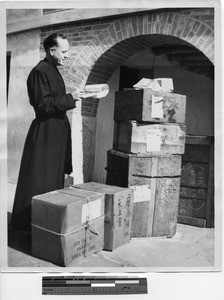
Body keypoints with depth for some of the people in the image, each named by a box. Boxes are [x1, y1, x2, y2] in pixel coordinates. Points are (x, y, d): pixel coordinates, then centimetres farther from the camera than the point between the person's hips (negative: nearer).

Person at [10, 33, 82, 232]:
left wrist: (71, 97, 10)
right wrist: (69, 98, -20)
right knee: (39, 181, -2)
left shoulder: (53, 70, 16)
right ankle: (30, 224, 12)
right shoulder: (40, 72, -14)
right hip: (45, 133, -10)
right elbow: (43, 104, -20)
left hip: (56, 132, 10)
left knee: (54, 177, 15)